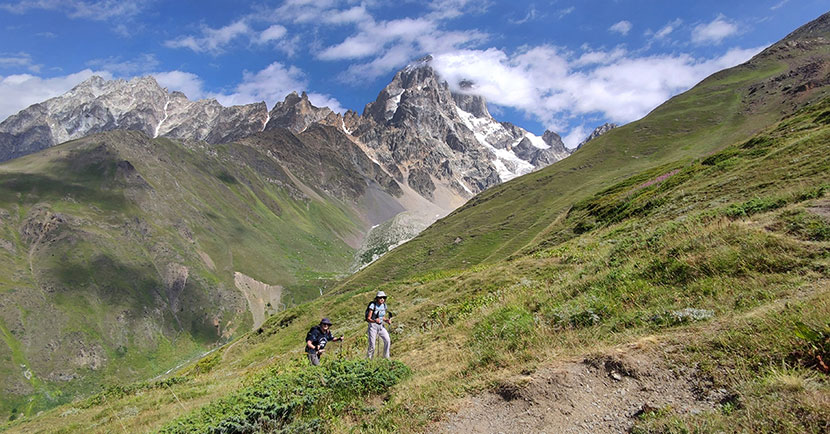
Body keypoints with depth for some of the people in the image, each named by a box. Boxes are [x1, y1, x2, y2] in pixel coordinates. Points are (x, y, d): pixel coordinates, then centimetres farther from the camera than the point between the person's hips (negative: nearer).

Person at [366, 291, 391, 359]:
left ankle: (386, 357, 4)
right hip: (373, 326, -5)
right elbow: (368, 319, -18)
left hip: (381, 326, 5)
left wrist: (387, 320, -7)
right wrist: (375, 321, -37)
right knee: (372, 346, -7)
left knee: (387, 340, -12)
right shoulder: (373, 305, -16)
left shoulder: (384, 305, 2)